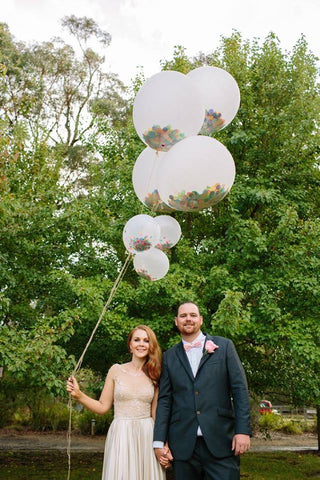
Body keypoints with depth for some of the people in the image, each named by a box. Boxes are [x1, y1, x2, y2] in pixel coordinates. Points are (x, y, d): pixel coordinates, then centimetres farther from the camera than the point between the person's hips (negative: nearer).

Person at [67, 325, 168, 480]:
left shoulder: (154, 375, 3)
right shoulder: (116, 370, 0)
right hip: (121, 436, -1)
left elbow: (156, 413, 6)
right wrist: (78, 394, -11)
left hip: (147, 436, 1)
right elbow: (103, 407, 2)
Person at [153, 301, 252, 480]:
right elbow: (165, 399, 8)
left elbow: (240, 389, 1)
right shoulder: (170, 356, 10)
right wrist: (159, 441, 2)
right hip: (183, 444, 2)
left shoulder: (224, 346, 5)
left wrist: (243, 431, -7)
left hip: (220, 442, -1)